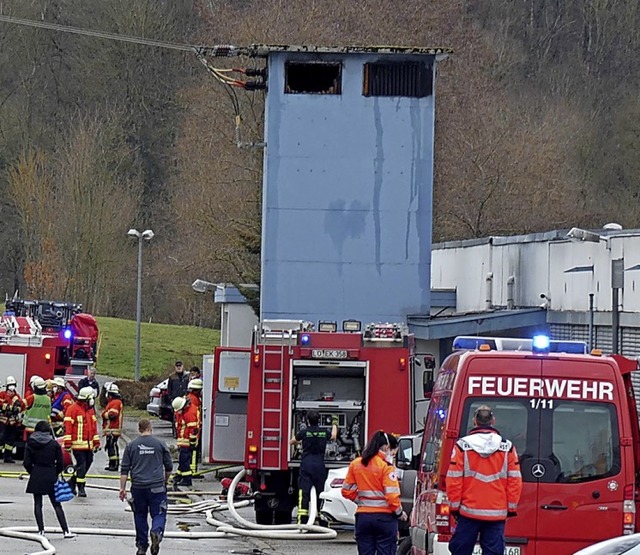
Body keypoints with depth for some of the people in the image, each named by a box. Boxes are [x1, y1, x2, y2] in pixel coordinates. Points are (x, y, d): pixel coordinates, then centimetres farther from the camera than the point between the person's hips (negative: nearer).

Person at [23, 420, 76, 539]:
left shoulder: (30, 444, -1)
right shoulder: (54, 444, -3)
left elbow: (27, 463, -3)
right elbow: (60, 464, -3)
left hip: (36, 477, 0)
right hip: (51, 477, 0)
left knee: (38, 504, 7)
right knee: (57, 504, 5)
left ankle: (41, 530, 1)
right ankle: (65, 531, 2)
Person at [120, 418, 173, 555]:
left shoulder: (131, 446, 4)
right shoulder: (160, 444, 2)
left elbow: (124, 470, 2)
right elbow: (169, 467, 9)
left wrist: (122, 488, 6)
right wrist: (165, 481, 26)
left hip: (138, 487, 2)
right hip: (157, 486, -2)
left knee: (140, 515, 13)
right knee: (158, 514, 1)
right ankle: (156, 532, -30)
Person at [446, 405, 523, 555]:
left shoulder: (462, 446, -4)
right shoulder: (507, 448, 2)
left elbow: (453, 480, -4)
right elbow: (515, 481, 2)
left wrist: (454, 506, 5)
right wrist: (512, 508, 10)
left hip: (468, 512, -1)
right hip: (497, 513, 1)